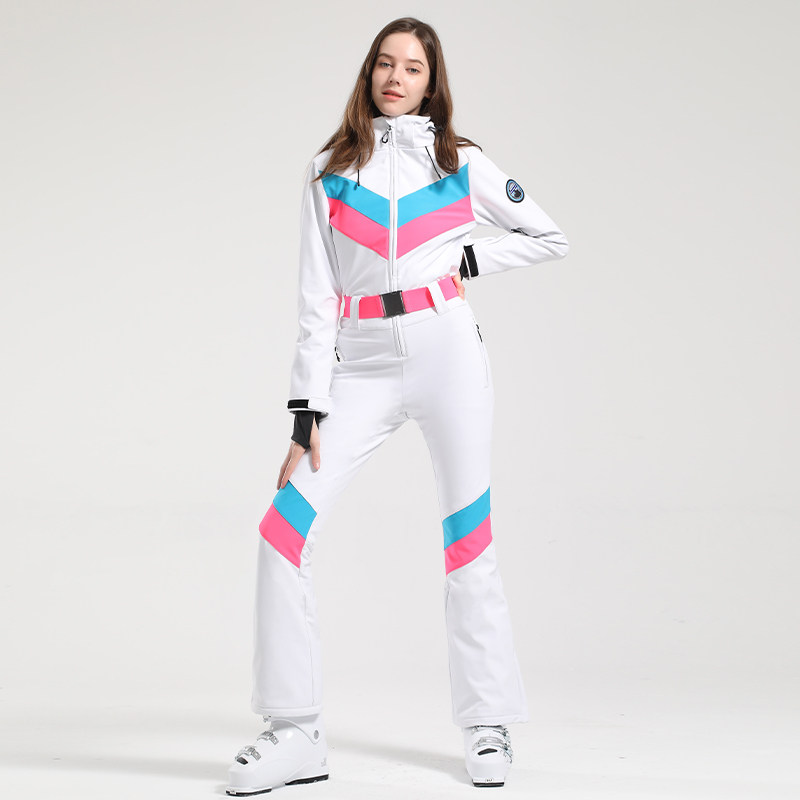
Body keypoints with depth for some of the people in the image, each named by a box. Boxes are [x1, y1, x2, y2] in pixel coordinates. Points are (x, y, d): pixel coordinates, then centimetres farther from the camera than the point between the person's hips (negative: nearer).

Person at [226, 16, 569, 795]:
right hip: (361, 368, 1)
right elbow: (316, 299, 4)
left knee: (468, 536, 1)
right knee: (283, 528, -9)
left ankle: (487, 725, 15)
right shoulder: (329, 170, 8)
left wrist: (467, 260, 2)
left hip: (448, 355, -1)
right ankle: (295, 733, -1)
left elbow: (548, 237, 17)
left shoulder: (461, 164, 7)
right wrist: (308, 414, -3)